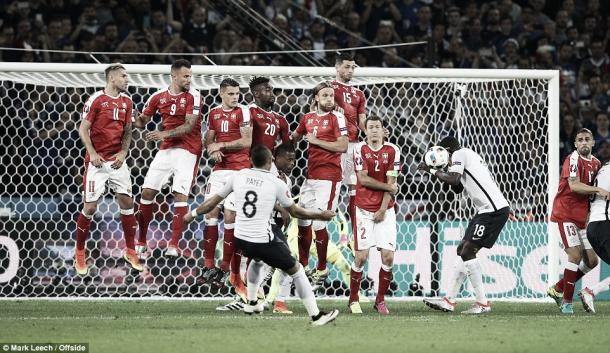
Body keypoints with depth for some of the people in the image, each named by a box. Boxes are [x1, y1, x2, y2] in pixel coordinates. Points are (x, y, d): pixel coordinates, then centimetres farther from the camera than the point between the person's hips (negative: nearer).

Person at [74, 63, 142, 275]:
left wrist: (123, 152, -2)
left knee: (127, 202, 1)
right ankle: (80, 254, 9)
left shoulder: (126, 101, 8)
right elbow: (83, 129, -7)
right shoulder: (96, 100, -9)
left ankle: (130, 252, 12)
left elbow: (127, 130, 13)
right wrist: (93, 153, -16)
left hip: (117, 160, 5)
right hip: (97, 161, -5)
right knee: (90, 207, -5)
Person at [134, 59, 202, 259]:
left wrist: (165, 133, -27)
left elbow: (189, 126, -17)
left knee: (180, 194, -12)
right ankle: (141, 243, 10)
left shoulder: (193, 96, -9)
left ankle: (174, 245, -9)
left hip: (187, 150, -5)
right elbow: (142, 121, 14)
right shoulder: (159, 96, 5)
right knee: (147, 191, 1)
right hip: (166, 150, 5)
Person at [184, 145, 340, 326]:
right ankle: (316, 315, 6)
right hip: (263, 241, -5)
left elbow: (213, 201, 12)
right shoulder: (276, 183, -7)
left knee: (257, 260, 39)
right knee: (296, 270, 8)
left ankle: (251, 303, 44)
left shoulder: (238, 176, 3)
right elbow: (295, 212, 3)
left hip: (240, 239, 5)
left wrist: (193, 214, 28)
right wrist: (321, 215, 18)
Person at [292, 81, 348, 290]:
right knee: (303, 221, 8)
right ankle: (302, 266, 21)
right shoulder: (308, 118, 12)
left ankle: (321, 270, 5)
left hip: (329, 177, -6)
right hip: (311, 176, 6)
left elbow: (343, 146, -15)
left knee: (319, 224, -8)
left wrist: (316, 140, -11)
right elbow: (294, 138, 31)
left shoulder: (337, 118, -5)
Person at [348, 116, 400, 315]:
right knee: (361, 256, -6)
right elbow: (363, 179, -8)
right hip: (364, 209, -2)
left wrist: (383, 209, -9)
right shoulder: (360, 150, -1)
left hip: (385, 210, 2)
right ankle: (353, 300, 9)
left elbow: (391, 183, -2)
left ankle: (380, 300, 8)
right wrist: (388, 186, -8)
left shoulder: (392, 151, 2)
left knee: (388, 256, -6)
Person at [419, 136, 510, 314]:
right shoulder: (470, 155, 26)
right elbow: (458, 187, 30)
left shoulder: (459, 154, -4)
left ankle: (483, 303, -9)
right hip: (490, 209, 11)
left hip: (493, 210, -11)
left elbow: (454, 180, -19)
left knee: (467, 252, -10)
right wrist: (440, 171, 21)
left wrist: (432, 171, -6)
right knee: (463, 251, 12)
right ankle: (449, 301, 15)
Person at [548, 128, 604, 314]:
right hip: (565, 213, -8)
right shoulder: (573, 159, -13)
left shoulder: (596, 163, 12)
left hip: (582, 217, 8)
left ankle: (557, 289, 20)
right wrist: (597, 190, -34)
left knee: (591, 260, 6)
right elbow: (574, 185, -27)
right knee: (575, 255, -17)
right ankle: (566, 302, -9)